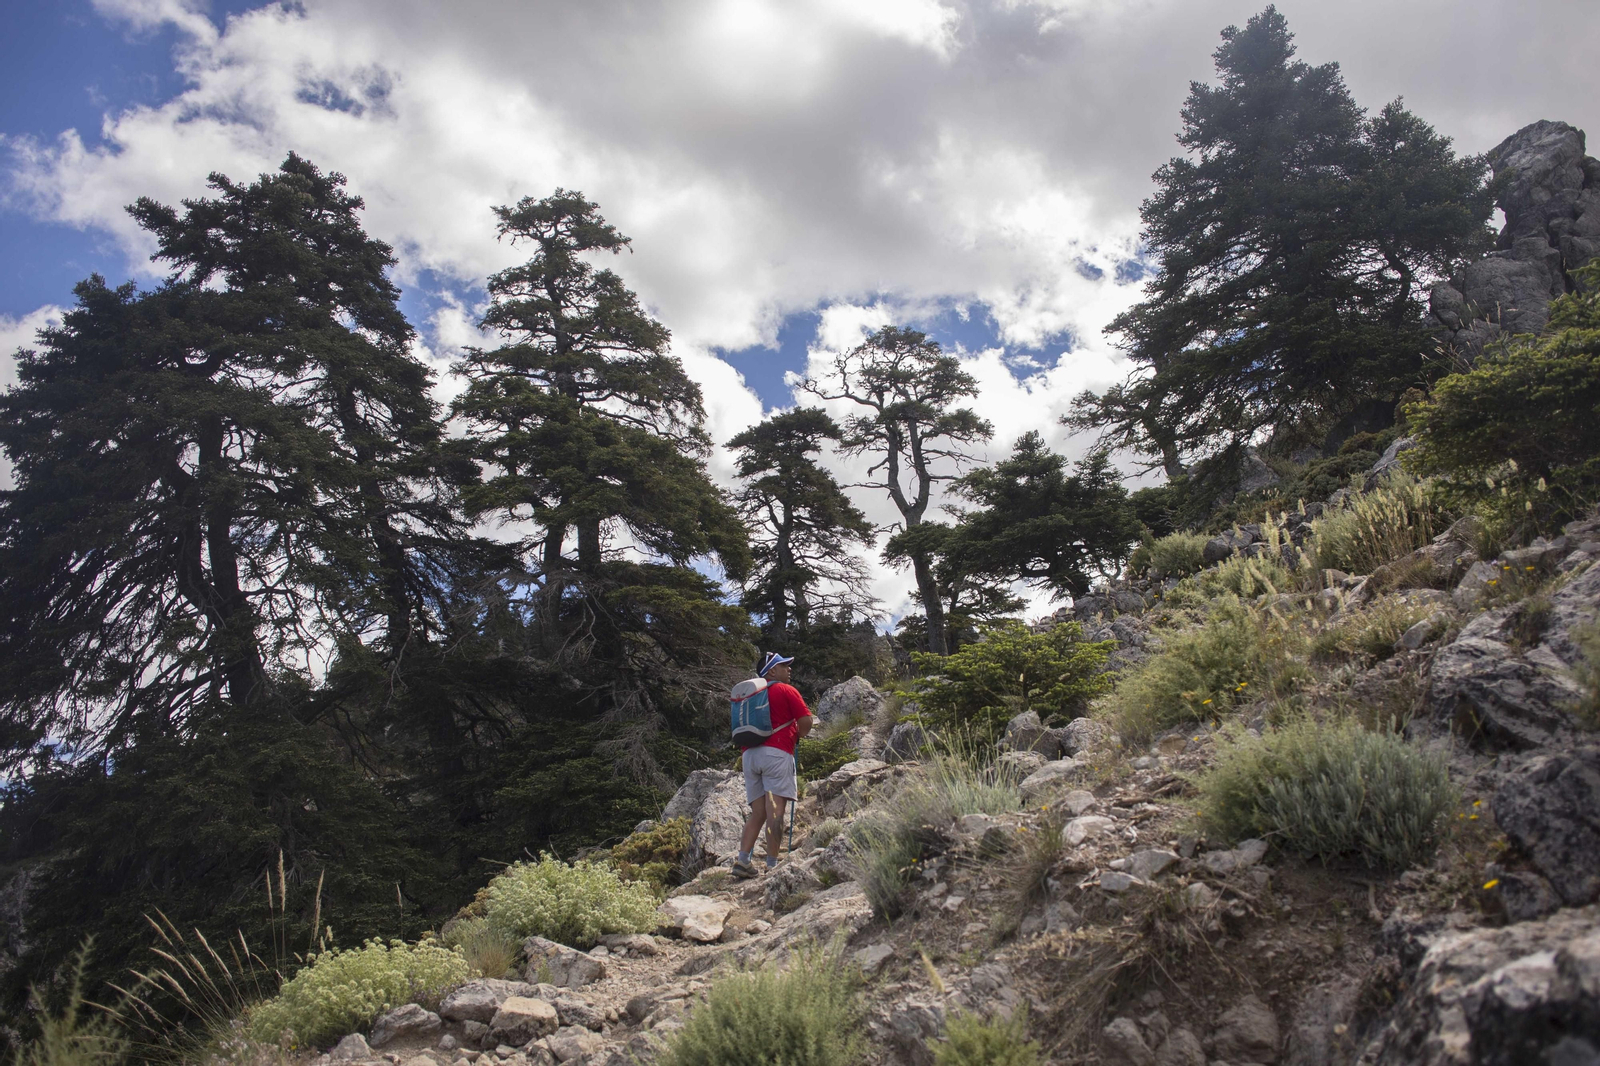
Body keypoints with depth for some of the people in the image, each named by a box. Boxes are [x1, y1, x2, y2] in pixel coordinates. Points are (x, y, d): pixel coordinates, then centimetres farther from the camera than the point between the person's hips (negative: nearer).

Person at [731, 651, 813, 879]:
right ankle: (772, 865, -11)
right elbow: (807, 721, -5)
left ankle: (742, 861, -4)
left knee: (757, 813, 8)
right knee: (775, 811, -8)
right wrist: (798, 735, 15)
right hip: (777, 753, -6)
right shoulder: (786, 690, 4)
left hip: (750, 755, 6)